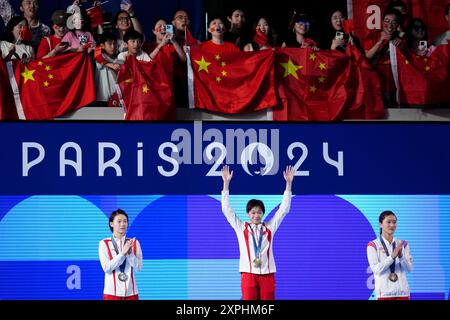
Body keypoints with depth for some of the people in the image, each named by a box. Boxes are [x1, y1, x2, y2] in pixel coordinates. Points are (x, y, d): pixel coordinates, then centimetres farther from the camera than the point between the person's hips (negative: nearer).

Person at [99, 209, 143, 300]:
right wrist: (123, 253, -16)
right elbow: (106, 268, -9)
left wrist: (130, 252, -14)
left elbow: (138, 267, 0)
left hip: (131, 292, 2)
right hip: (112, 292, -2)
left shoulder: (135, 243, 7)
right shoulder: (104, 244, 1)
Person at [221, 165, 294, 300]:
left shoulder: (269, 227, 10)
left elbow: (284, 209, 8)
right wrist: (226, 183, -4)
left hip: (267, 274, 1)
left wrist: (288, 183, 1)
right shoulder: (241, 227, 7)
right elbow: (226, 209, 2)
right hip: (248, 273, -1)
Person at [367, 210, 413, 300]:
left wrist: (401, 256, -15)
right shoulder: (373, 245, 0)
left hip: (403, 291, 3)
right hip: (384, 292, -3)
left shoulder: (403, 244, 11)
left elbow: (409, 268, 4)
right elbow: (376, 269, -11)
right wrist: (392, 256, -21)